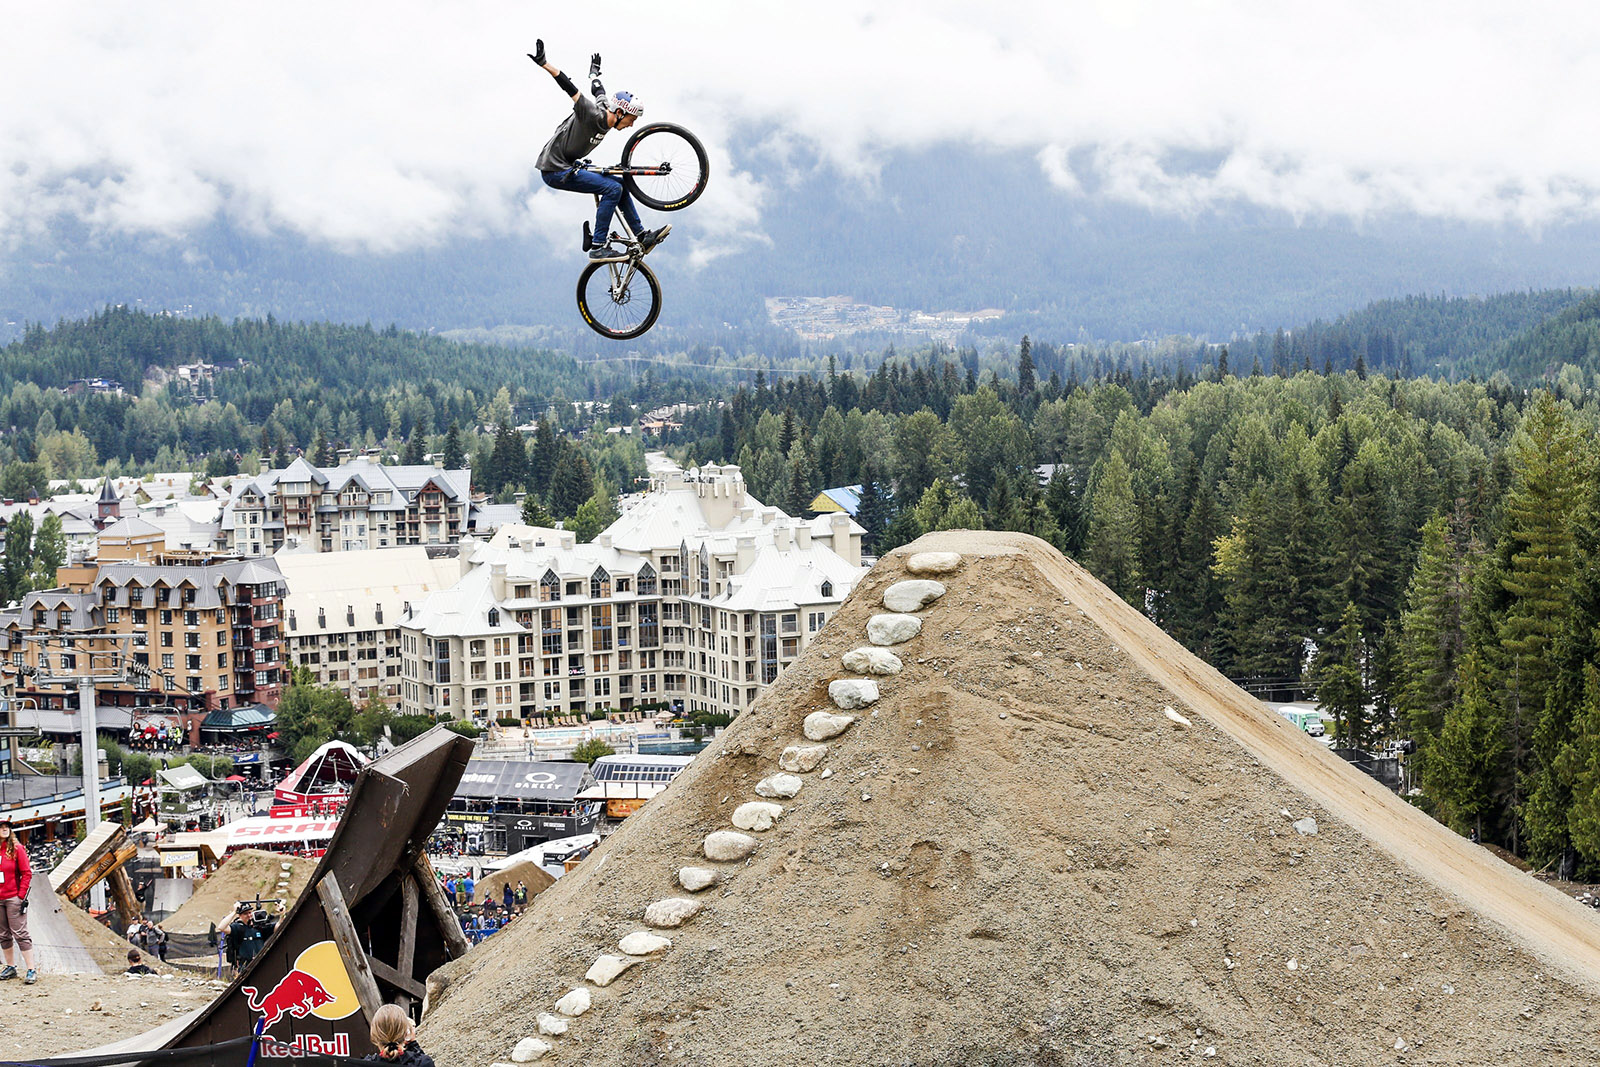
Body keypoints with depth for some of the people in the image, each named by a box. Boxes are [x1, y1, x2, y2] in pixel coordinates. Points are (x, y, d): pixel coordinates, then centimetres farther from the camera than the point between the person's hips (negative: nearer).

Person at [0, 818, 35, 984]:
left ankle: (31, 970, -6)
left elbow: (26, 873, -4)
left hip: (14, 898, -4)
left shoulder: (17, 848, -4)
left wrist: (22, 896, -10)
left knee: (20, 933, -8)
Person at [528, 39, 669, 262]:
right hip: (555, 170, -10)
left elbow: (596, 87, 25)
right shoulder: (592, 115, -21)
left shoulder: (604, 107, 4)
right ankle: (598, 248, -16)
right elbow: (570, 88, -31)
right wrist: (543, 63, -40)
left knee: (619, 184, 11)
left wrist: (595, 69, 45)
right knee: (613, 189, -18)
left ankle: (642, 236, 19)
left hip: (569, 166, 10)